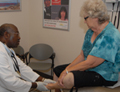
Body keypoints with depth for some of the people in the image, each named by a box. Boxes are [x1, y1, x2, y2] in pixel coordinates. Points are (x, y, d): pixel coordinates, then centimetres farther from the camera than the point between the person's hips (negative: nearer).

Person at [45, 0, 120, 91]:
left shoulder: (109, 36, -25)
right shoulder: (90, 32, 6)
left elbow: (89, 63, -26)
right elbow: (82, 55, 8)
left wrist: (67, 71, -18)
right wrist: (67, 69, -5)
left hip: (105, 76, -9)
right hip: (90, 69, 9)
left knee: (68, 79, -29)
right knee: (58, 70, 10)